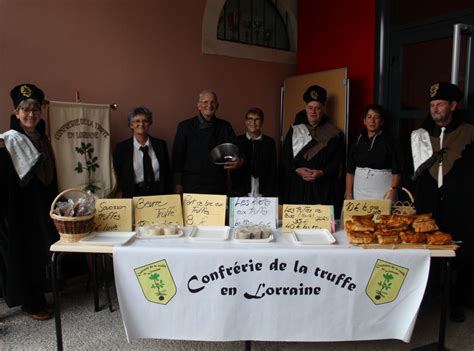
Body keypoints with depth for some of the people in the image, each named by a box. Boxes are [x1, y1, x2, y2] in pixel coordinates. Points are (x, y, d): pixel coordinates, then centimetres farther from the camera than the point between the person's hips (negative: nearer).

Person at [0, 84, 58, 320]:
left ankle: (38, 297, 28)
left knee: (41, 252, 13)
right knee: (23, 254, 5)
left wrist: (54, 207, 15)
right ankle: (30, 303, 19)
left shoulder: (43, 141, 8)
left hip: (42, 208, 6)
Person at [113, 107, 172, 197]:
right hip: (134, 195, -1)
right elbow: (117, 176, 6)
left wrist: (168, 197, 2)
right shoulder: (121, 148, 2)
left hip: (159, 193, 1)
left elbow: (167, 173, 9)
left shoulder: (160, 145, 6)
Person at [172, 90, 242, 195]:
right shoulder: (185, 126, 1)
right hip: (192, 185, -2)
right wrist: (178, 184, -3)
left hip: (218, 186, 2)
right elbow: (177, 156, 1)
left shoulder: (225, 127, 7)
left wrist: (240, 161, -17)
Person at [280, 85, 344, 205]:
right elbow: (285, 158, 7)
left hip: (322, 189, -1)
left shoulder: (334, 134, 7)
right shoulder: (294, 131, 12)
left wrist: (322, 173, -14)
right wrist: (297, 170, -10)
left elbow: (336, 163, 3)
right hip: (295, 186, 1)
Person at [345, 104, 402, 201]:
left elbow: (396, 172, -4)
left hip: (382, 193, -2)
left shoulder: (388, 141, 0)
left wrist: (392, 197, -12)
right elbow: (350, 171, 7)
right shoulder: (358, 141, 9)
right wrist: (348, 194, 0)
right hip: (359, 193, 3)